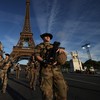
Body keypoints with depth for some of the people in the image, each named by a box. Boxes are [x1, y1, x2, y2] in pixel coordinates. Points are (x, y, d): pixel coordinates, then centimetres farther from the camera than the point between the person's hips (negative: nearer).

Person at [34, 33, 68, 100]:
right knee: (47, 92, -10)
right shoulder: (39, 46, 19)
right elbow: (37, 56, 3)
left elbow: (64, 54, 18)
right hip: (45, 69, -3)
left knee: (62, 89, -7)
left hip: (56, 69, 3)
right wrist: (44, 61, -18)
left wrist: (62, 50, -7)